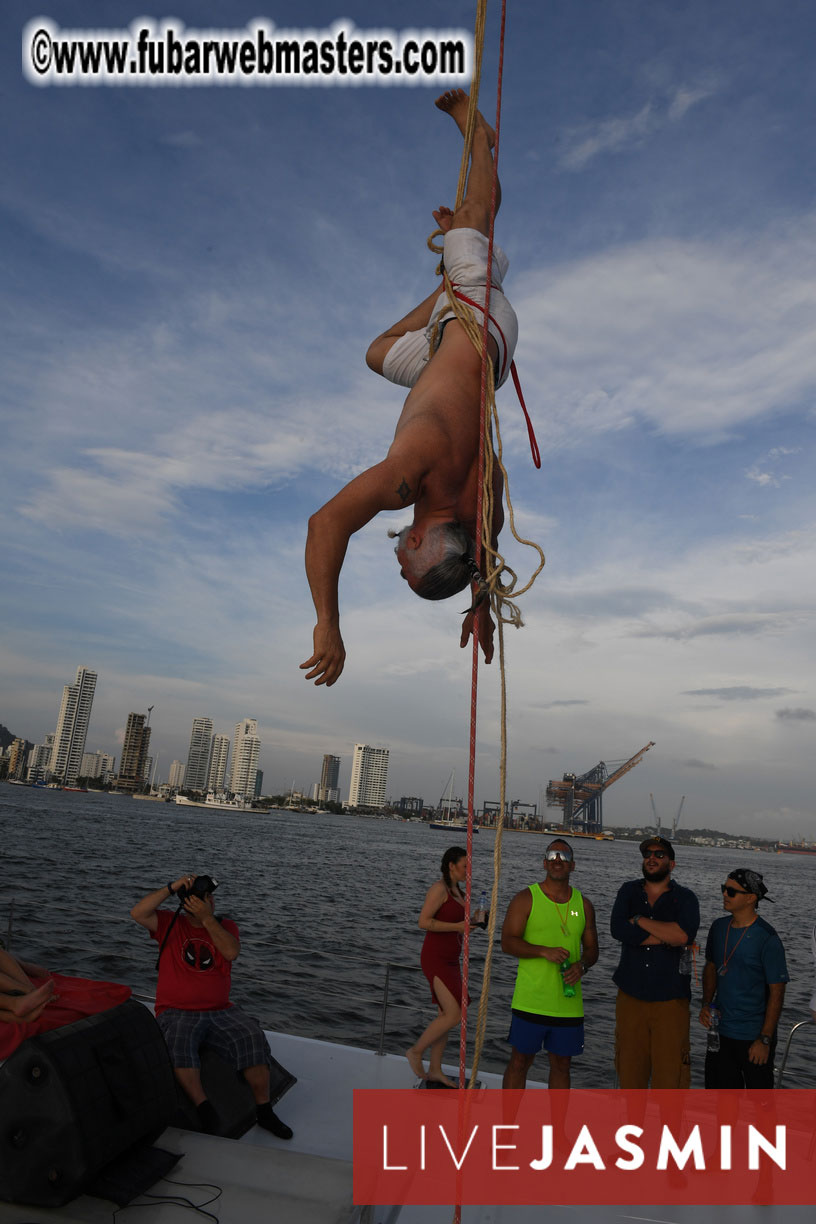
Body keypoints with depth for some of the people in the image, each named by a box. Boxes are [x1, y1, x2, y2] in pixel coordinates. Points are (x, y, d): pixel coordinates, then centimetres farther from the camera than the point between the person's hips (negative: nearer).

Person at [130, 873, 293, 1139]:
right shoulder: (170, 924, 6)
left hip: (219, 1011, 2)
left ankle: (264, 1111, -12)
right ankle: (204, 1109, -26)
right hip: (177, 1013, -1)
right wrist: (172, 887, -17)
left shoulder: (225, 926, 10)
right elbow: (138, 913, -12)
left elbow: (231, 952, -12)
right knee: (179, 1040, -35)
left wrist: (207, 917, -15)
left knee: (252, 1037, -23)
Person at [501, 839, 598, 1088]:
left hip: (569, 1004, 3)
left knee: (561, 1064, 14)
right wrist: (544, 951, -21)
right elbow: (507, 942, -8)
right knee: (520, 1061, 5)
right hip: (530, 1001, -3)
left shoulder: (583, 904, 9)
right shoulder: (526, 898, -4)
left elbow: (592, 948, 13)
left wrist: (582, 965, -9)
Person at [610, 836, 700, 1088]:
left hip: (670, 998, -2)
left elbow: (684, 935, -18)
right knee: (629, 1069, 9)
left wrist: (639, 920, -12)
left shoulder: (685, 898, 2)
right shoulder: (628, 891, 8)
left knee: (670, 1070, -1)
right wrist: (666, 938, -12)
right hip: (631, 994, 2)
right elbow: (617, 929, -10)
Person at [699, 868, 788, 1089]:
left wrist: (765, 1039, -15)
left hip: (753, 1036, -5)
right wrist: (706, 1004, 1)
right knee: (718, 1089, 16)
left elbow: (777, 992, -15)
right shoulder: (719, 926, 1)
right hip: (720, 1031, 5)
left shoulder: (767, 939, -17)